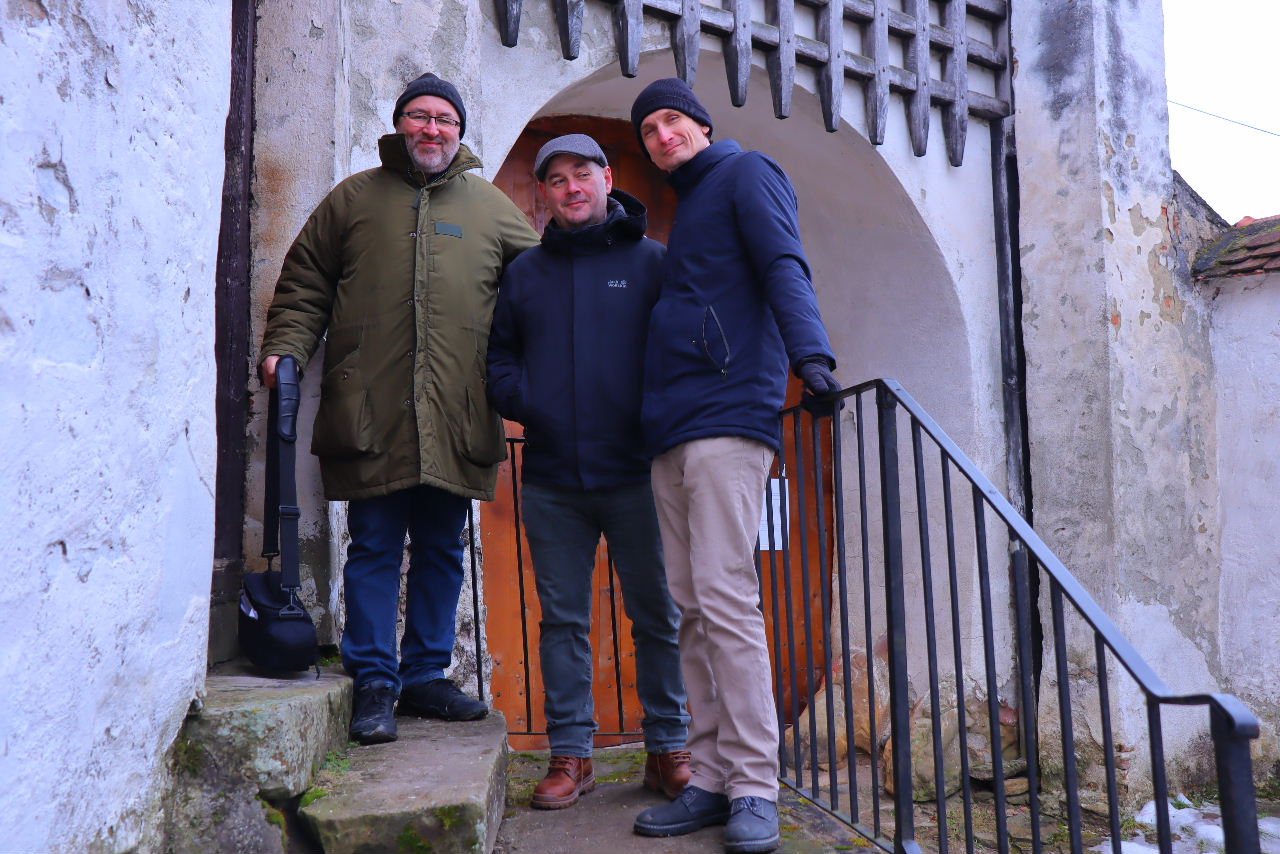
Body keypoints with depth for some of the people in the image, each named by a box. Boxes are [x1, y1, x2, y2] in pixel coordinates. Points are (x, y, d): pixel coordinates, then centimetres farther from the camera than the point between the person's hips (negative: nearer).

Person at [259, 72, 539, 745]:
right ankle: (374, 683, 10)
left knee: (441, 552, 9)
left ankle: (425, 675, 21)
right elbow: (305, 284, 12)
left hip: (456, 419, 2)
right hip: (370, 414, -2)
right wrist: (284, 348, -3)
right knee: (374, 549, 1)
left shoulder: (491, 207, 16)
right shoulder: (354, 198, 13)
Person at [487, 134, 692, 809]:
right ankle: (570, 754, 18)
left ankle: (668, 750, 18)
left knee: (657, 615, 5)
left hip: (636, 475, -3)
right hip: (550, 480, 3)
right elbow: (498, 355, 17)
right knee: (562, 620, 8)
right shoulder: (522, 272, 15)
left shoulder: (653, 261, 5)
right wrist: (521, 401, -2)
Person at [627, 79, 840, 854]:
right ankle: (712, 782, 10)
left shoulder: (745, 173, 7)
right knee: (690, 608, 5)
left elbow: (784, 267, -9)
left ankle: (755, 789, -8)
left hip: (728, 415, -9)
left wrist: (810, 354, -27)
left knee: (725, 596, -14)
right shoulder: (685, 210, 30)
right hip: (674, 428, 9)